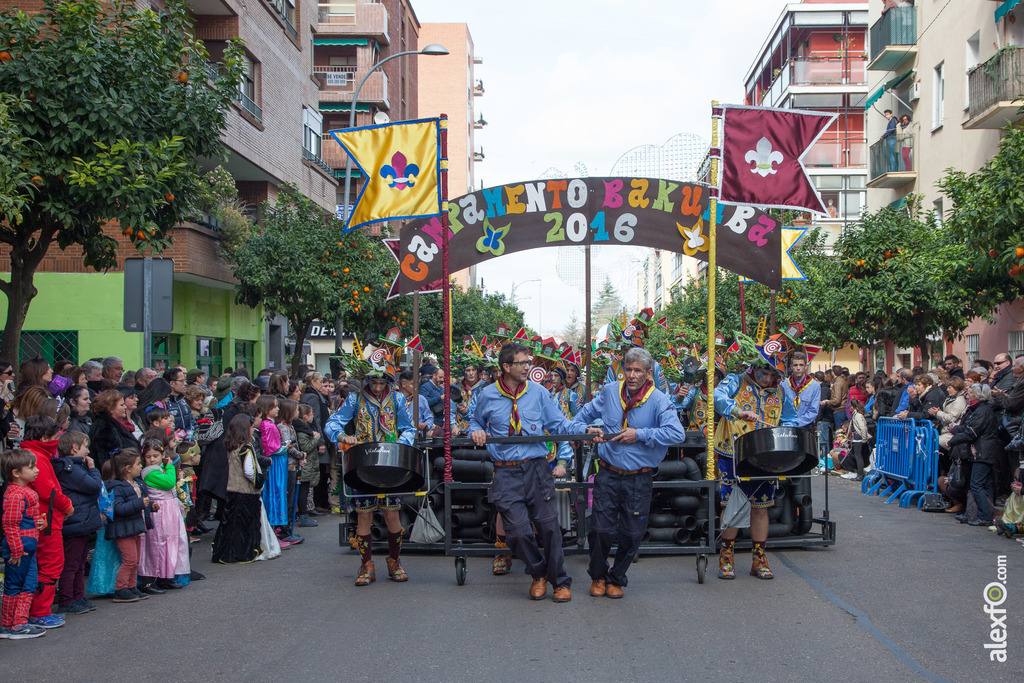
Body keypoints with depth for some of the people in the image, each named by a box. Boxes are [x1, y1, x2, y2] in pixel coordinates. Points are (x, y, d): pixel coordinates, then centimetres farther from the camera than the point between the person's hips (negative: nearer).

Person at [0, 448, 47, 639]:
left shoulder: (27, 491, 13)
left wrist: (38, 521, 8)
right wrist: (16, 550, -20)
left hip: (28, 547, 10)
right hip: (18, 547, -10)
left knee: (29, 584, 11)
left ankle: (20, 623, 17)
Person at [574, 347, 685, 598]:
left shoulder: (659, 401, -10)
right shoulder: (609, 392, 3)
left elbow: (677, 434, -23)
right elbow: (586, 413, 23)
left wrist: (640, 435, -22)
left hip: (639, 480, -2)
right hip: (608, 475, 2)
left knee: (631, 534, 5)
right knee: (601, 530, 1)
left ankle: (617, 579, 26)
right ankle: (598, 576, 24)